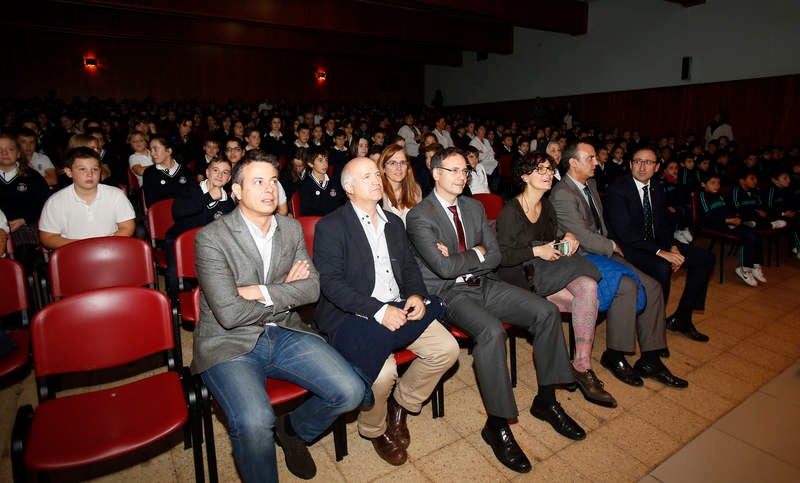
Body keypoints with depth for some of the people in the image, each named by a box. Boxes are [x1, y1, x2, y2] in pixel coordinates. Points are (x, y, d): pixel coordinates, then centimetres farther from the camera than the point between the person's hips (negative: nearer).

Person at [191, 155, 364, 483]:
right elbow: (229, 313, -18)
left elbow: (312, 288, -2)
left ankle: (292, 430, 21)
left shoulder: (292, 229, 6)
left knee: (350, 392, -10)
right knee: (254, 422, -31)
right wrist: (286, 294, -6)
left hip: (284, 334, 5)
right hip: (230, 344, -4)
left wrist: (260, 291, -14)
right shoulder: (211, 238, -11)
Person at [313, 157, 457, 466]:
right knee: (383, 371, -29)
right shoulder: (330, 227, -6)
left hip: (397, 308, 7)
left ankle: (401, 403, 19)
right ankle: (374, 429, 8)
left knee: (447, 349, -8)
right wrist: (378, 311, -23)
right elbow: (330, 282, -15)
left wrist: (417, 295, -4)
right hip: (352, 315, -6)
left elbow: (409, 265, 18)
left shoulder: (394, 223, 16)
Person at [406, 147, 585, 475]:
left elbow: (494, 256, 7)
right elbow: (444, 267, -20)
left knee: (547, 312, -7)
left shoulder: (474, 207, 12)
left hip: (483, 285, 7)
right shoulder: (420, 217, -10)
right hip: (447, 293, -7)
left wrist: (457, 260, -9)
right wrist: (476, 253, -5)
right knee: (492, 331, -34)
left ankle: (546, 401, 8)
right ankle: (497, 425, -16)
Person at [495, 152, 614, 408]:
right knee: (587, 288, -23)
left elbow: (555, 236, 25)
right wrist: (536, 251, -19)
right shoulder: (510, 211, -8)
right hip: (521, 277, -7)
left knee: (588, 287, -23)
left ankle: (583, 366, -17)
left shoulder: (547, 206, 15)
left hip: (549, 271, 7)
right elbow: (501, 256, -12)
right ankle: (582, 367, -12)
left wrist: (568, 237, 3)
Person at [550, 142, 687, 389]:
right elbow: (582, 237, -20)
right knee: (627, 285, -28)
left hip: (601, 252, 9)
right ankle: (613, 356, -9)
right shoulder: (562, 194, -16)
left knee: (652, 286, -4)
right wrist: (612, 247, -5)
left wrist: (610, 245, 8)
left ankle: (650, 360, 4)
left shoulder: (590, 184, 14)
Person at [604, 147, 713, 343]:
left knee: (705, 258, 2)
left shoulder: (657, 188, 9)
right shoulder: (617, 190, -16)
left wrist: (673, 247, -7)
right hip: (627, 247, -8)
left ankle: (681, 317, 10)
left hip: (655, 242, 9)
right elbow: (625, 233, -23)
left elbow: (664, 224, 13)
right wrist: (660, 252, -27)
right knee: (662, 267, -33)